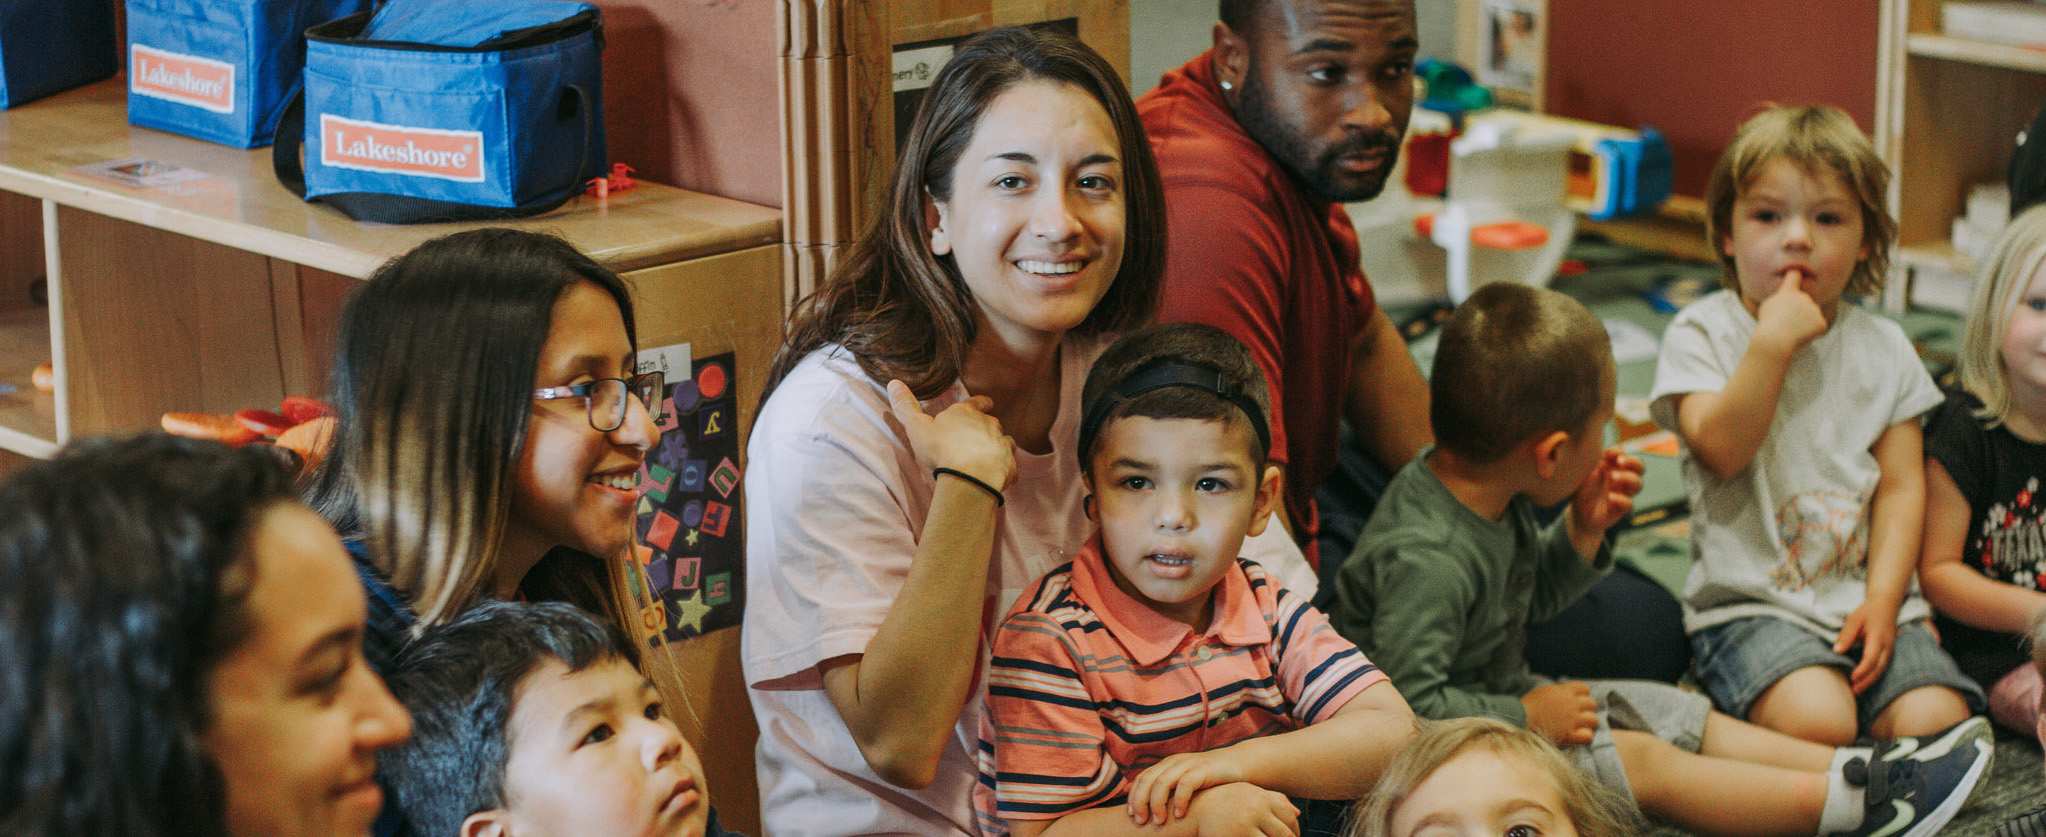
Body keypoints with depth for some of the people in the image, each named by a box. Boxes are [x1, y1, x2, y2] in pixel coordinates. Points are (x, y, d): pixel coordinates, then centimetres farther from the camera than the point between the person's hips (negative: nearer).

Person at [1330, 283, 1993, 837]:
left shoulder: (1490, 495, -1)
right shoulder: (1425, 558, -34)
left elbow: (1525, 598, 17)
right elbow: (1408, 701, -34)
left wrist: (1582, 533, -1)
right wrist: (1526, 717, -23)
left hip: (1503, 698, 10)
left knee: (1675, 712, 8)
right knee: (1644, 763, -14)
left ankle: (1857, 767, 8)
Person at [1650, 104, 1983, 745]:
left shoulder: (1884, 348, 10)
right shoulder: (1702, 333, 0)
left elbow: (1901, 485, 5)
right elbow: (1721, 451, -14)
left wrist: (1883, 600, -8)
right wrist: (1774, 342, -21)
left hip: (1867, 599, 4)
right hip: (1752, 606, -4)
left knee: (1937, 720, -20)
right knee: (1818, 721, -30)